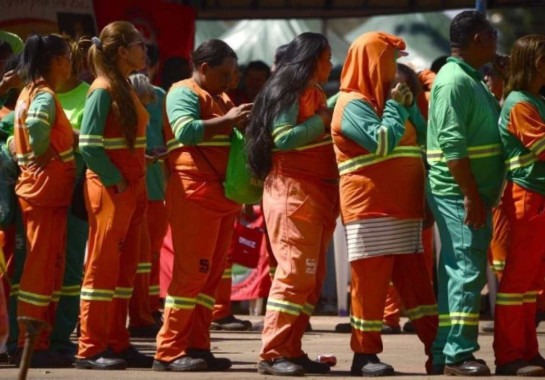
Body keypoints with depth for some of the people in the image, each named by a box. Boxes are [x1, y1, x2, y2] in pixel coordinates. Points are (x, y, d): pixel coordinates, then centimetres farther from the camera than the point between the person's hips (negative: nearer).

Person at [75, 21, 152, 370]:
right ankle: (91, 349, -3)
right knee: (103, 267, -5)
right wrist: (115, 182, -17)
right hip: (111, 190, -9)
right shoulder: (103, 90, -13)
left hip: (132, 189, 9)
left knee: (125, 268, 11)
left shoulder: (126, 89, 13)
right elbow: (89, 145, -19)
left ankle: (117, 344, 16)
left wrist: (138, 184, 7)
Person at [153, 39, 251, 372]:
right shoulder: (184, 93, -4)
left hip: (223, 195, 9)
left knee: (212, 274, 7)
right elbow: (185, 131, -21)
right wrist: (228, 121, -19)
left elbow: (232, 140, 27)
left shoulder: (221, 99, 23)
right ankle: (169, 351, -10)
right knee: (191, 271, -11)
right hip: (194, 194, -9)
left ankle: (197, 347, 9)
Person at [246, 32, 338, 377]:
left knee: (313, 277, 6)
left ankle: (291, 349, 8)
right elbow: (283, 138, -18)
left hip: (319, 196, 9)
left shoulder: (316, 94, 18)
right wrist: (323, 121, -13)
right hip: (293, 193, -9)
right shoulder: (288, 92, -8)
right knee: (295, 272, -14)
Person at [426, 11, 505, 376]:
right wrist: (472, 195, -23)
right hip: (458, 194, -10)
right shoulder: (455, 81, -14)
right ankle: (458, 354, -10)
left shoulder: (471, 80, 17)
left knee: (457, 271, 10)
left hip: (472, 194, 10)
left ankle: (443, 353, 13)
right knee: (468, 270, -10)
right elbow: (453, 144, -21)